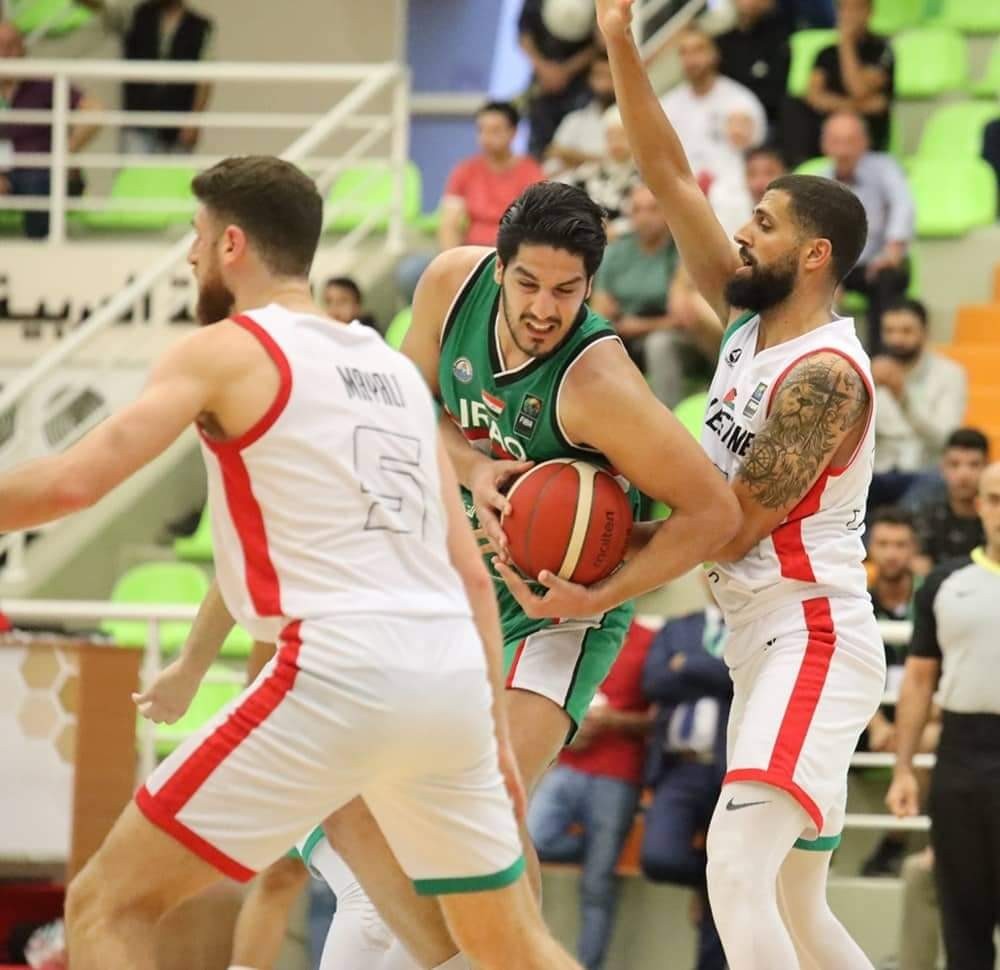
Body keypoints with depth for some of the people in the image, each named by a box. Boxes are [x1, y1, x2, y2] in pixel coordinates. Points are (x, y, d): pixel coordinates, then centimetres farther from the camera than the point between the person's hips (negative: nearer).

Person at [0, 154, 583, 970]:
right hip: (453, 677, 7)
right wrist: (494, 729, 24)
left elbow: (73, 482, -9)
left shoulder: (228, 350, 2)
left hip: (340, 676, -7)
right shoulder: (396, 369, 22)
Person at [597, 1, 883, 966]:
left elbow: (733, 529, -16)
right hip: (763, 644, 10)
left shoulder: (823, 377, -15)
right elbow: (670, 179, 10)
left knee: (737, 871, -26)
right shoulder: (749, 321, 10)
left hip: (815, 641, -10)